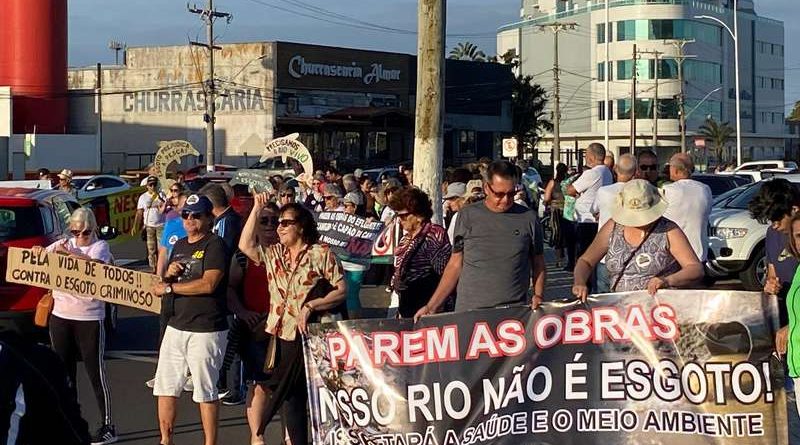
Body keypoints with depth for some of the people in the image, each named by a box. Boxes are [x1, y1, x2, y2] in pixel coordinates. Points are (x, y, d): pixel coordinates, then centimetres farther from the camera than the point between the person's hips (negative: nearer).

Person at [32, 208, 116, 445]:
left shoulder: (100, 246, -3)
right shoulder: (63, 244, 10)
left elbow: (94, 263, -23)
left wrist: (67, 253, -21)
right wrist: (38, 251, -12)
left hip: (89, 318, -5)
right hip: (60, 316, 5)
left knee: (96, 371, -3)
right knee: (64, 372, 11)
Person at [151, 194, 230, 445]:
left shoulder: (215, 245, -9)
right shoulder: (179, 246, 17)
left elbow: (208, 284, -20)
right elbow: (167, 283, 23)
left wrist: (169, 288, -12)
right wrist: (169, 274, -1)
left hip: (206, 330, -8)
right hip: (176, 327, 8)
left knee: (206, 392, 0)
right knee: (165, 387, 10)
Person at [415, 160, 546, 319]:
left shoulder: (528, 218, 5)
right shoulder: (467, 216, 5)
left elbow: (538, 264, 12)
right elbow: (455, 265, 8)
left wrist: (538, 297, -4)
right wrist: (431, 307, 4)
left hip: (514, 313, 0)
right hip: (468, 311, 0)